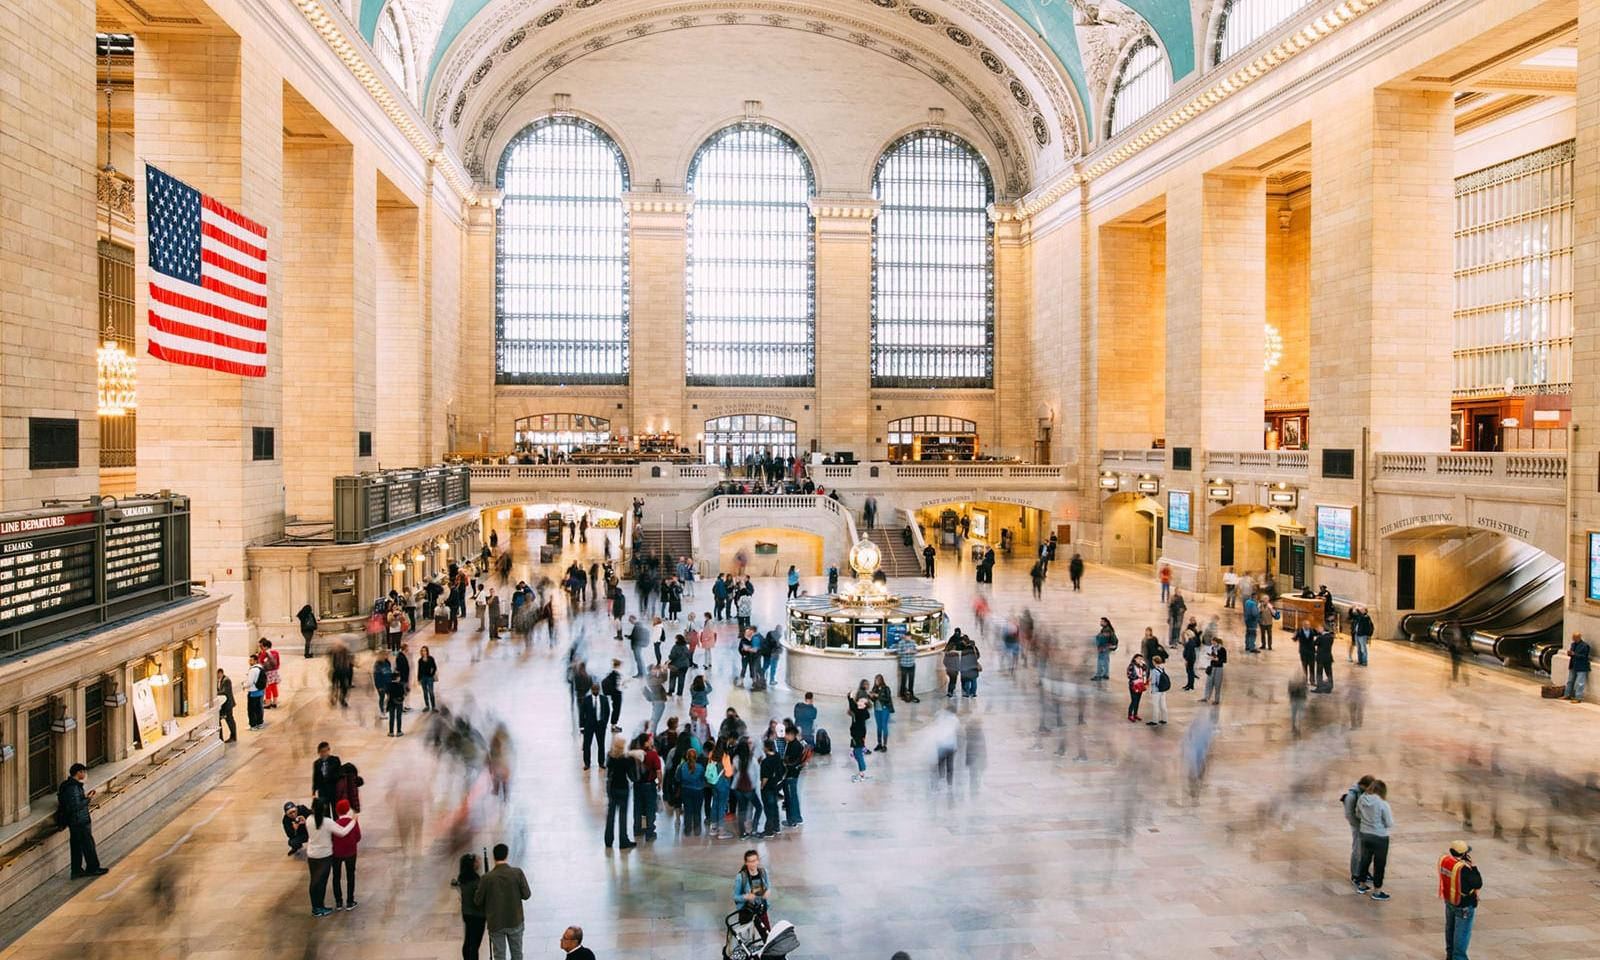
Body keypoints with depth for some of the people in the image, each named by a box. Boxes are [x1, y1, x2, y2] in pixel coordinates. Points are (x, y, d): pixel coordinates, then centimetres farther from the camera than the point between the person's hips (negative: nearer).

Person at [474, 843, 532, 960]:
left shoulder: (486, 878, -16)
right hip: (515, 921, 1)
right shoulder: (517, 873, -15)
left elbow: (477, 901, -6)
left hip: (495, 924, -1)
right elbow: (526, 894, -8)